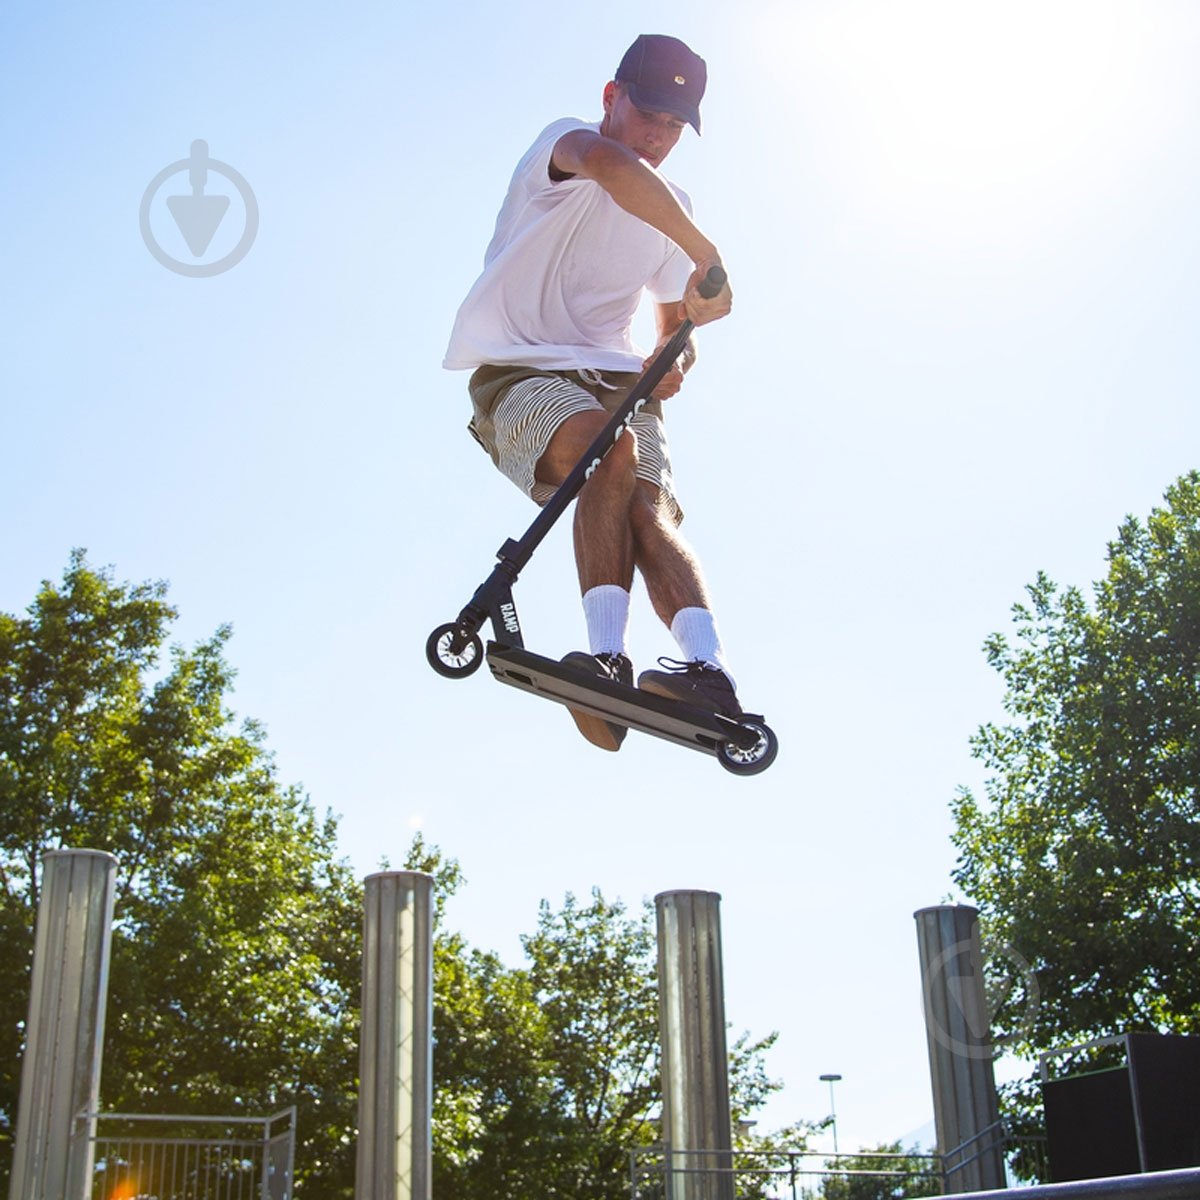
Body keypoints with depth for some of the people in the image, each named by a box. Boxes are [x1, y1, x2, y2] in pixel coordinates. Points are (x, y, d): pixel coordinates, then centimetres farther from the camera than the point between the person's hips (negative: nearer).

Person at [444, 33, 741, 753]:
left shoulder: (672, 209, 20)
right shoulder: (565, 142, -1)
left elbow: (674, 322, 26)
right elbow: (610, 165, -28)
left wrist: (675, 363, 1)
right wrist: (705, 255, -31)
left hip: (616, 381, 5)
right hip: (521, 372, -5)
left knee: (653, 511, -25)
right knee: (612, 449, -37)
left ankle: (710, 670, -44)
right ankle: (609, 654, -46)